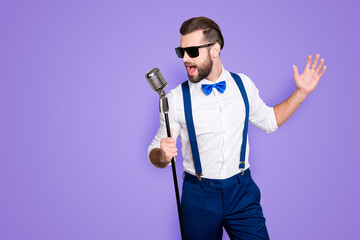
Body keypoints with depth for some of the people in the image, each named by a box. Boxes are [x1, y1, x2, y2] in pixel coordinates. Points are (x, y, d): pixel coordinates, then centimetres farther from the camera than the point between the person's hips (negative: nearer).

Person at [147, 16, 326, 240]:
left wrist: (302, 92, 6)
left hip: (242, 190, 2)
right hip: (199, 196, -1)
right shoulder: (176, 99, -10)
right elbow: (155, 153, -4)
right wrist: (162, 156, -27)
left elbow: (268, 120, 15)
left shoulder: (243, 85, -1)